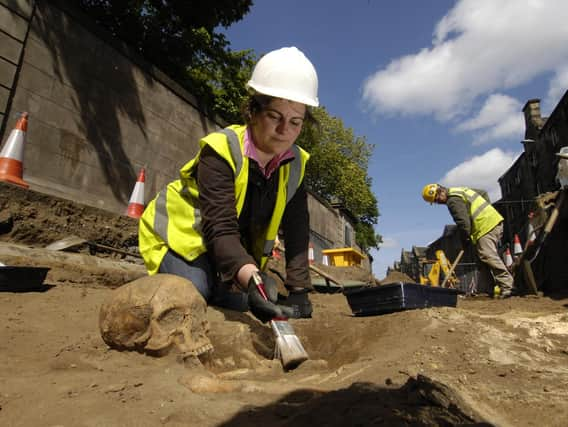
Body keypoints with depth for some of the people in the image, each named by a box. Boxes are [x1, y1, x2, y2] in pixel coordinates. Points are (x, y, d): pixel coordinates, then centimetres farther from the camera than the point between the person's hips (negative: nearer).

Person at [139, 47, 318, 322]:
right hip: (178, 236, -5)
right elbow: (220, 228, -39)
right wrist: (252, 282, -55)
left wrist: (299, 291, -27)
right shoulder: (221, 151, -28)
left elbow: (297, 235, -17)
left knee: (236, 308, -1)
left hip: (229, 249, 6)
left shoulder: (295, 165, -11)